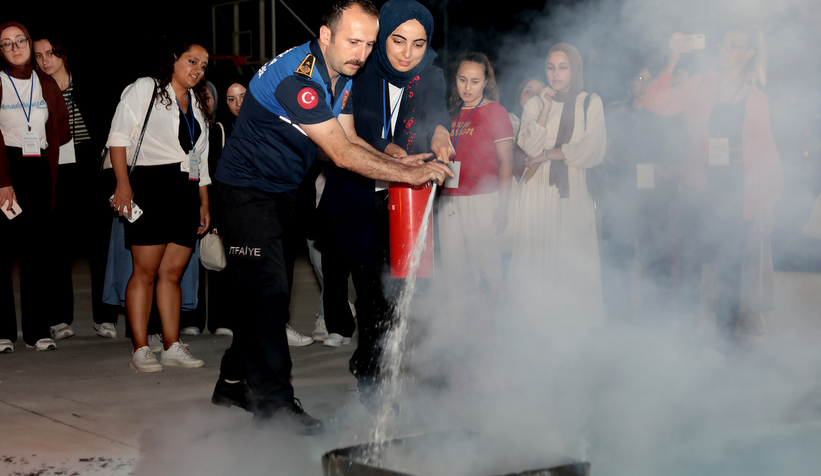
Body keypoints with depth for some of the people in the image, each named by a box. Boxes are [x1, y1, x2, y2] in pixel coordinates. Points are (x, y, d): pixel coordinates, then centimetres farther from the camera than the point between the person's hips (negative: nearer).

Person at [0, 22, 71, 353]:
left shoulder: (47, 84, 14)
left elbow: (62, 131, 17)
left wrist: (35, 145, 1)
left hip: (39, 170, 4)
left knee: (38, 251, 2)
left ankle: (37, 329, 5)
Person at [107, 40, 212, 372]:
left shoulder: (197, 105, 23)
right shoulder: (145, 89, 4)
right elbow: (119, 137, -4)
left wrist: (204, 203, 18)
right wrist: (123, 183, -15)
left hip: (186, 193, 6)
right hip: (152, 186, -6)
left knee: (173, 273, 5)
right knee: (145, 271, -7)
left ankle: (172, 346, 7)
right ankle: (140, 350, -5)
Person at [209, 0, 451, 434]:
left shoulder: (342, 75, 1)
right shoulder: (295, 77, -29)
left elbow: (349, 139, 4)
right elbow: (341, 154, -30)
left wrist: (399, 163, -12)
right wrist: (407, 174, -28)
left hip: (283, 188, 9)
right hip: (247, 186, -9)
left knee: (269, 289, 11)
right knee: (269, 289, -11)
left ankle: (234, 382, 24)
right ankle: (274, 399, -3)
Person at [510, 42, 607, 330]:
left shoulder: (591, 104, 7)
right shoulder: (534, 104, 11)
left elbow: (592, 152, -2)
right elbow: (529, 147, -2)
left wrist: (548, 155, -3)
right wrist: (545, 111, -10)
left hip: (573, 190, -1)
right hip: (537, 192, 1)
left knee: (574, 261, -4)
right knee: (536, 262, -3)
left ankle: (576, 325, 2)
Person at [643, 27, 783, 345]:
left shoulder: (756, 101, 9)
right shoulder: (700, 86, 5)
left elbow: (765, 153, 12)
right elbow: (656, 103, -7)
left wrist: (764, 202, 6)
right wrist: (674, 59, -12)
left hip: (736, 198, 1)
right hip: (697, 193, 0)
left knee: (731, 271, 3)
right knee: (690, 265, 1)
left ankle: (724, 341, 14)